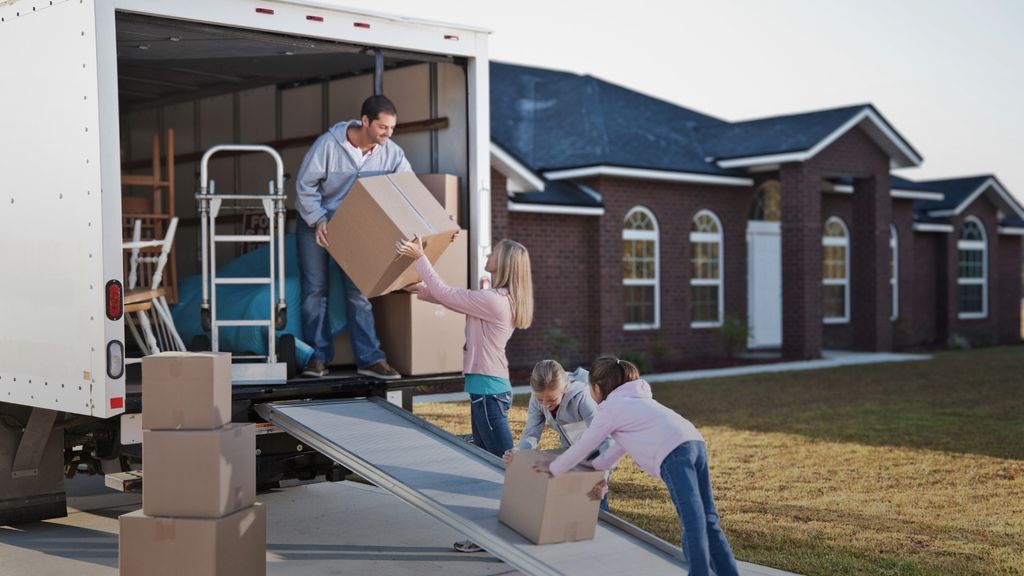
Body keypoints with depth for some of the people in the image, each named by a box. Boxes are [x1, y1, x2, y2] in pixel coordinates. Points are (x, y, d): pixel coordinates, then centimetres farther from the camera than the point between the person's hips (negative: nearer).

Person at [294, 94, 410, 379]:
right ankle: (319, 356, 8)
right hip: (315, 223, -3)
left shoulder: (391, 153, -13)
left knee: (359, 292, 0)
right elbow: (305, 185, -16)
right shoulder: (329, 144, -23)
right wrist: (319, 221, -24)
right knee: (315, 290, 0)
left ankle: (370, 358, 1)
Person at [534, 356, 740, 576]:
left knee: (693, 523, -12)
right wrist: (592, 468, 44)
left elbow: (582, 447, 15)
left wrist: (553, 468, 29)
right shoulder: (635, 400, 34)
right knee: (707, 519, 11)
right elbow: (621, 444, 40)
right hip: (695, 443, 9)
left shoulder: (609, 408, 8)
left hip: (675, 454, -8)